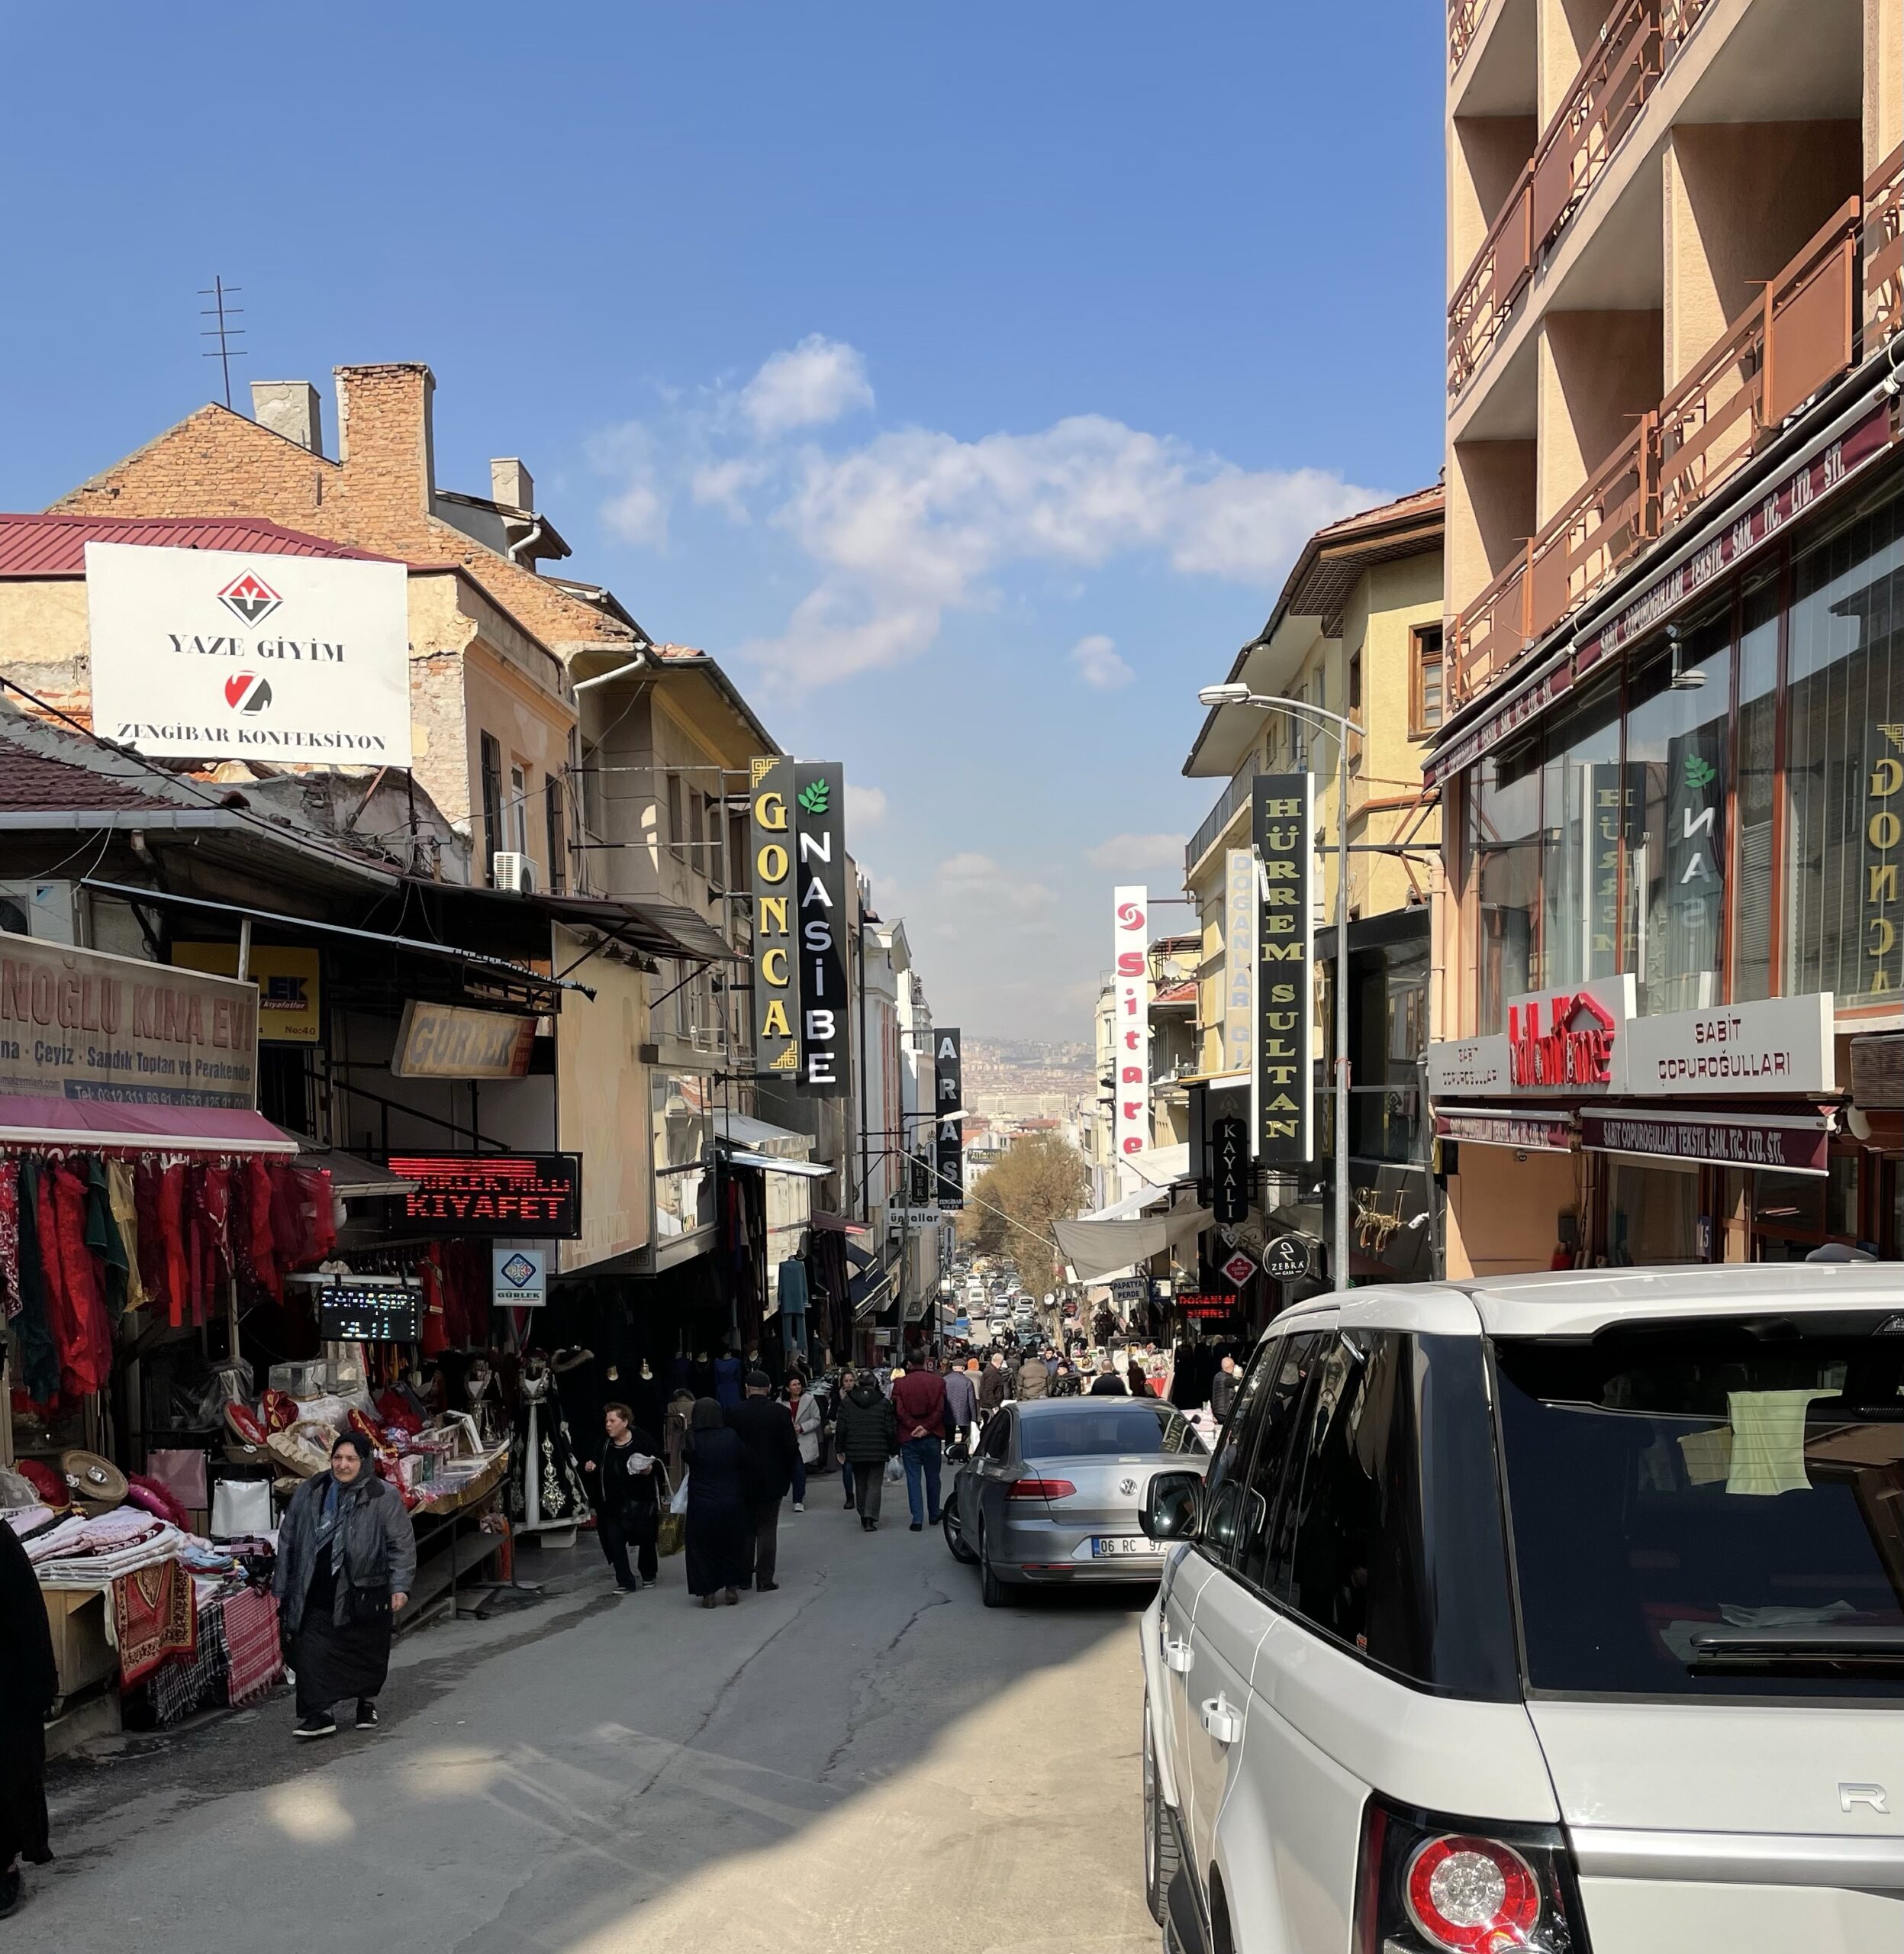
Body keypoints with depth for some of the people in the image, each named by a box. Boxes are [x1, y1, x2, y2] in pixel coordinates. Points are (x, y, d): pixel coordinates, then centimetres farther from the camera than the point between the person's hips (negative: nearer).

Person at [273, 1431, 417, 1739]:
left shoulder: (383, 1498, -6)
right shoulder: (309, 1493, 5)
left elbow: (402, 1544, -7)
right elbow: (288, 1540, 12)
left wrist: (400, 1586, -17)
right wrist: (281, 1587, 11)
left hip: (364, 1594, -2)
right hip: (316, 1595, 2)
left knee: (368, 1655, 12)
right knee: (312, 1653, -8)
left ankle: (367, 1703, 35)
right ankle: (320, 1715, -3)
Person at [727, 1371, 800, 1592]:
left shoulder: (734, 1413, -8)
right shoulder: (780, 1412, -9)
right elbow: (791, 1447, -8)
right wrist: (787, 1475, 6)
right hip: (772, 1481, -1)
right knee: (767, 1529, 5)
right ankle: (765, 1579, 3)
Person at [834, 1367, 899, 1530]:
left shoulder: (846, 1402, 1)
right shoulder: (884, 1403, -2)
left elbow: (842, 1428, 1)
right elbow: (891, 1429, -2)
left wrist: (841, 1449, 9)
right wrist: (893, 1449, 7)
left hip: (855, 1452, 2)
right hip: (878, 1452, -2)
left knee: (860, 1484, 15)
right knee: (874, 1484, 0)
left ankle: (863, 1516, 21)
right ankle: (870, 1517, -14)